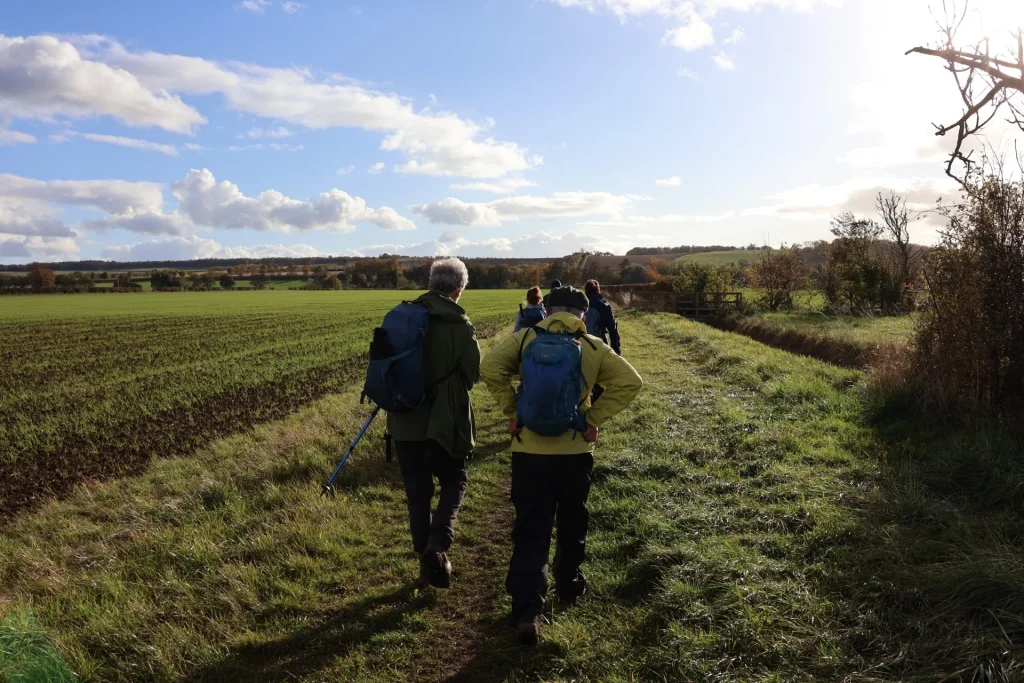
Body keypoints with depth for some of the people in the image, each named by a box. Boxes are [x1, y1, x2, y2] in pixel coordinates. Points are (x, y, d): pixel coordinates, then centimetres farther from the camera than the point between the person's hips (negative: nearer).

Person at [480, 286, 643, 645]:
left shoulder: (525, 338, -2)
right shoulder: (593, 347, 0)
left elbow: (490, 367, -15)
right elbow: (629, 382, -8)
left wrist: (511, 411, -8)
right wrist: (594, 418, -5)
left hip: (529, 452, -1)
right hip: (575, 453, 1)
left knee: (530, 532, 5)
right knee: (572, 526, 22)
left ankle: (527, 611, -3)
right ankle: (569, 586, 40)